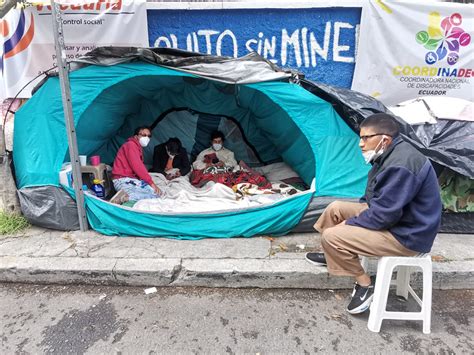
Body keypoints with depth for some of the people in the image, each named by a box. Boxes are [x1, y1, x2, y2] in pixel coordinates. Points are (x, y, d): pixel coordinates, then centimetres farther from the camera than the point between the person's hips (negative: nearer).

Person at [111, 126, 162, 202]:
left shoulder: (138, 148, 24)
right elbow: (137, 166, -18)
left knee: (156, 192, -6)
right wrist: (151, 182, -18)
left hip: (131, 180, 10)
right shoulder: (131, 145, -7)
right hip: (124, 180, -10)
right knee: (155, 193, -21)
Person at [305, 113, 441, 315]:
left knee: (331, 236, -18)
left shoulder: (401, 166, -29)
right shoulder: (390, 155, 4)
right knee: (336, 208, 11)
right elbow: (374, 199, 15)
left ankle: (365, 284, 2)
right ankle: (332, 255, 30)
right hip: (391, 215, 10)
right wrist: (352, 218, 5)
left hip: (406, 235, -10)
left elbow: (384, 215, -28)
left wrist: (349, 224, -14)